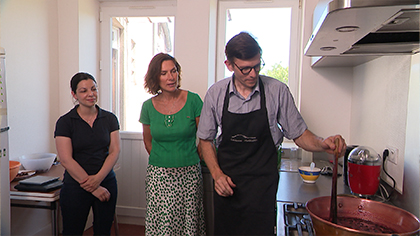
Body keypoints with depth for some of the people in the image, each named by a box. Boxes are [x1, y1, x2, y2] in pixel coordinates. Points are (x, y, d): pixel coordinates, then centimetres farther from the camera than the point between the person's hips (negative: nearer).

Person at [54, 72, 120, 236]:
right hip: (75, 187, -2)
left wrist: (98, 178, -15)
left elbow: (115, 151, -1)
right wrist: (93, 188, -13)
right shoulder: (65, 122, -5)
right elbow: (66, 160, -11)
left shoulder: (110, 119, 3)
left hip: (106, 183, 3)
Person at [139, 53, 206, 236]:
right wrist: (162, 162, 11)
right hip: (158, 175, 1)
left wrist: (194, 161, 5)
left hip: (189, 174, -1)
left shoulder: (193, 100, -6)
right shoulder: (148, 106, 1)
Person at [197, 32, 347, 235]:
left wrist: (322, 144, -19)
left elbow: (299, 134, 0)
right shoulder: (215, 93, -2)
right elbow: (206, 139, 5)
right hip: (226, 183, 2)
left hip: (262, 186, -2)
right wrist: (217, 174, -6)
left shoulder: (277, 91, -6)